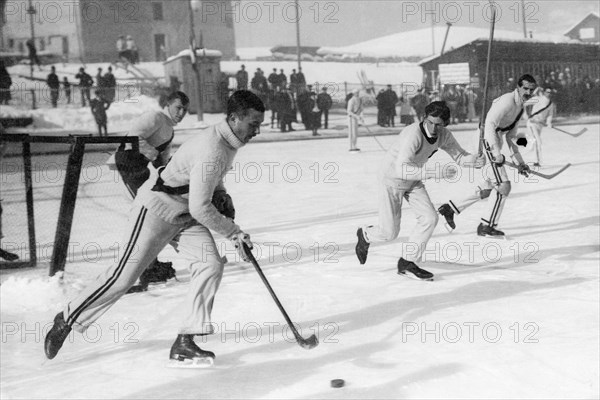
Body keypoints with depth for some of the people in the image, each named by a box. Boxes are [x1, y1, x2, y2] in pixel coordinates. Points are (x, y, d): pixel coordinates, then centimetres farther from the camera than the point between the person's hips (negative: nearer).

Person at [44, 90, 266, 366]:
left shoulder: (229, 140, 0)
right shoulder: (212, 150, -30)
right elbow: (200, 208, -29)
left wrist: (222, 196, 6)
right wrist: (233, 232, -19)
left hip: (186, 214, 8)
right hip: (157, 208, -8)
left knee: (211, 264, -9)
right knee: (124, 275, -1)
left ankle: (184, 343, -7)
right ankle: (68, 320, 20)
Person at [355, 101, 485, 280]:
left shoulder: (444, 135, -11)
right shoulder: (413, 134, -34)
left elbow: (460, 155, -3)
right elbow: (402, 169, -42)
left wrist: (474, 160, -26)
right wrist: (436, 173, -48)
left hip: (414, 181, 7)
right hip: (392, 180, -7)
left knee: (430, 218, -8)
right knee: (389, 232, -3)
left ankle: (407, 262, 6)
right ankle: (366, 234, 34)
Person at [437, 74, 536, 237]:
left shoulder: (520, 107, 16)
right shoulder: (507, 100, -14)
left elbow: (511, 137, 21)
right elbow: (489, 124, -24)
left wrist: (519, 162, 16)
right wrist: (497, 153, -27)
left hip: (493, 146, 10)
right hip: (486, 144, -10)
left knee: (488, 189, 15)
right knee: (504, 186, -9)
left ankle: (450, 207, 22)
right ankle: (486, 226, 1)